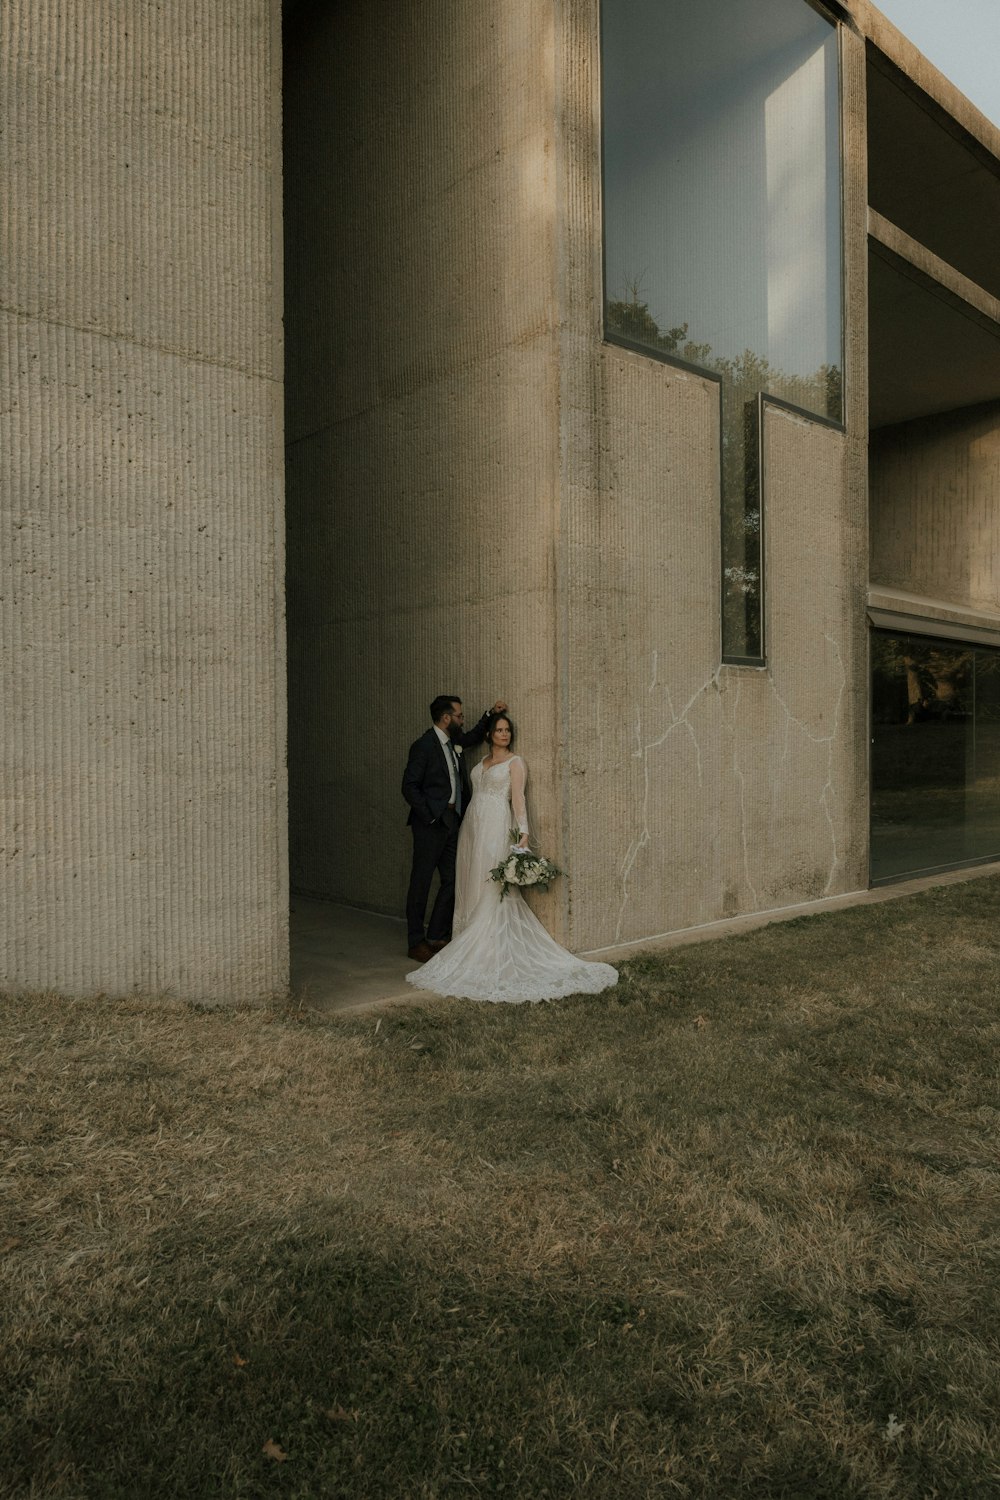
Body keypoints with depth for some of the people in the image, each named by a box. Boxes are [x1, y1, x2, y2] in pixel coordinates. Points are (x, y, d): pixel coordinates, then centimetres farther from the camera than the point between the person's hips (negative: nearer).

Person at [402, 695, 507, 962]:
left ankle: (437, 937, 18)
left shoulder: (453, 741, 11)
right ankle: (416, 943, 9)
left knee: (452, 880, 8)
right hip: (431, 823, -8)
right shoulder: (423, 745, -12)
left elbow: (474, 736, 31)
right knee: (421, 882, 1)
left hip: (453, 822, 8)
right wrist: (431, 816, -16)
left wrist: (491, 713, 15)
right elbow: (410, 787, -12)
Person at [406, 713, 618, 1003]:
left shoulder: (515, 762, 0)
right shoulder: (482, 762, 18)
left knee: (492, 889, -7)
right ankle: (473, 944, 13)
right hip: (473, 827, 6)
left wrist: (523, 832, -20)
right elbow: (478, 796, 16)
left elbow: (518, 797, -10)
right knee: (472, 887, 6)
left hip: (496, 828, -6)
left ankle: (492, 953, -2)